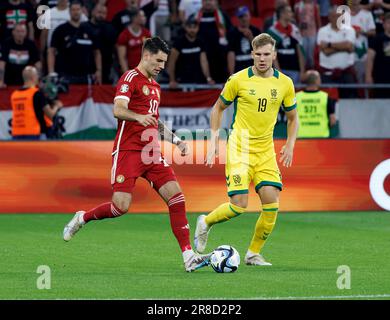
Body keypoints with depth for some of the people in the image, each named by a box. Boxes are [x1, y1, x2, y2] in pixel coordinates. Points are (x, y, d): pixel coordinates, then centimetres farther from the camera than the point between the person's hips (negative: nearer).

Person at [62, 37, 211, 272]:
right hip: (128, 151, -8)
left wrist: (175, 140, 24)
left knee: (176, 196, -8)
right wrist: (139, 117, -39)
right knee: (121, 206, -15)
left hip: (151, 153, 8)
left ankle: (189, 257, -10)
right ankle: (82, 218, 16)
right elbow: (118, 110, -21)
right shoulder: (131, 79, -5)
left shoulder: (154, 86, 22)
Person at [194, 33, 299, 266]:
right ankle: (206, 223, 18)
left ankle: (254, 253, 7)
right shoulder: (238, 80, -5)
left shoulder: (285, 83, 3)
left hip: (266, 150, 3)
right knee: (239, 205, -13)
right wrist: (214, 140, 2)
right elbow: (219, 108, 9)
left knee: (272, 202, -10)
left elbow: (293, 117, 16)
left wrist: (290, 144, 3)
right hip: (239, 148, -3)